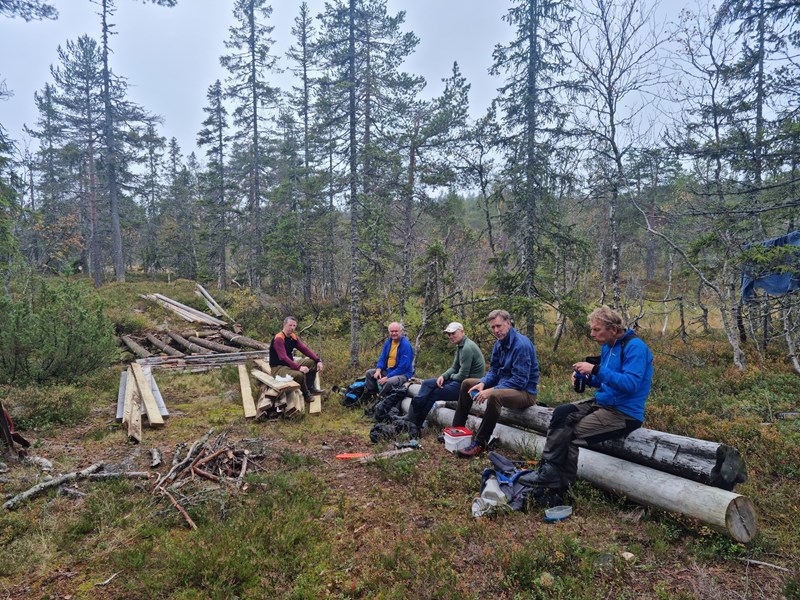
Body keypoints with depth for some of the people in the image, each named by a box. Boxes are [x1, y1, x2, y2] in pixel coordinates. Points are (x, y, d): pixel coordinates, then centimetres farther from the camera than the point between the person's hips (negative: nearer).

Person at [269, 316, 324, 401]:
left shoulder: (293, 337, 4)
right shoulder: (278, 339, -21)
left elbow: (305, 349, 3)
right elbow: (283, 358, -31)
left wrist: (318, 361, -10)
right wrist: (299, 367, -39)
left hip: (290, 364, 9)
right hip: (278, 368, -9)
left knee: (312, 362, 0)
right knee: (300, 374, -33)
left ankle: (310, 387, 8)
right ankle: (306, 394, -5)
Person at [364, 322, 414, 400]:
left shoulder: (406, 345, -19)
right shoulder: (388, 342, 5)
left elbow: (403, 367, -22)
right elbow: (382, 358, 11)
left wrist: (387, 377, -24)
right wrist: (378, 370, -11)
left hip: (403, 373, -8)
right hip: (388, 370, 8)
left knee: (389, 382, -37)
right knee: (369, 373, 5)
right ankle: (369, 397, 2)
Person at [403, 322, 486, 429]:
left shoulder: (467, 348, -21)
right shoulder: (460, 346, 12)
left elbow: (463, 375, -22)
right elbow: (454, 368, 15)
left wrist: (451, 376, -2)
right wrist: (443, 376, -4)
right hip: (459, 380, 10)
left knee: (432, 394, -7)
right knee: (427, 383, 3)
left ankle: (415, 423, 11)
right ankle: (411, 417, 0)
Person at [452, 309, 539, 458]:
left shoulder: (522, 345, -23)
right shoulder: (500, 343, 5)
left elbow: (520, 380, -27)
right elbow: (494, 371, 10)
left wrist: (490, 391, -29)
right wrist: (482, 383, -12)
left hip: (525, 392, -9)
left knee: (494, 396, -39)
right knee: (467, 384, 9)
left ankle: (479, 444, -25)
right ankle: (457, 429, 13)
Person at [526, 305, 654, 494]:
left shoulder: (635, 347, -17)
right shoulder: (608, 346, 11)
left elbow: (631, 384, -28)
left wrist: (596, 369, -30)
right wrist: (587, 378, 0)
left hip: (625, 413, -9)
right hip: (602, 402, 9)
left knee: (572, 435, -18)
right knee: (561, 413, -11)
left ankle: (561, 485, 0)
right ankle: (549, 468, -13)